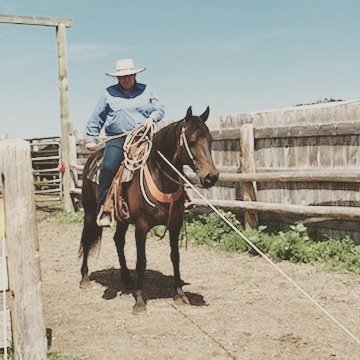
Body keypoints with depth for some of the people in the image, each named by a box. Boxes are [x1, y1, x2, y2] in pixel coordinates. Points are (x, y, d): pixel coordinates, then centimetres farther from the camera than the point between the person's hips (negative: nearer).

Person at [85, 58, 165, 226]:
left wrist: (152, 118, -6)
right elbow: (96, 118, 17)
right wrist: (91, 138, 15)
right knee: (108, 167, -24)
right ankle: (104, 209, -18)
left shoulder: (146, 91, 15)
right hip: (117, 139, -2)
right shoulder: (109, 94, 12)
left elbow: (160, 108, 15)